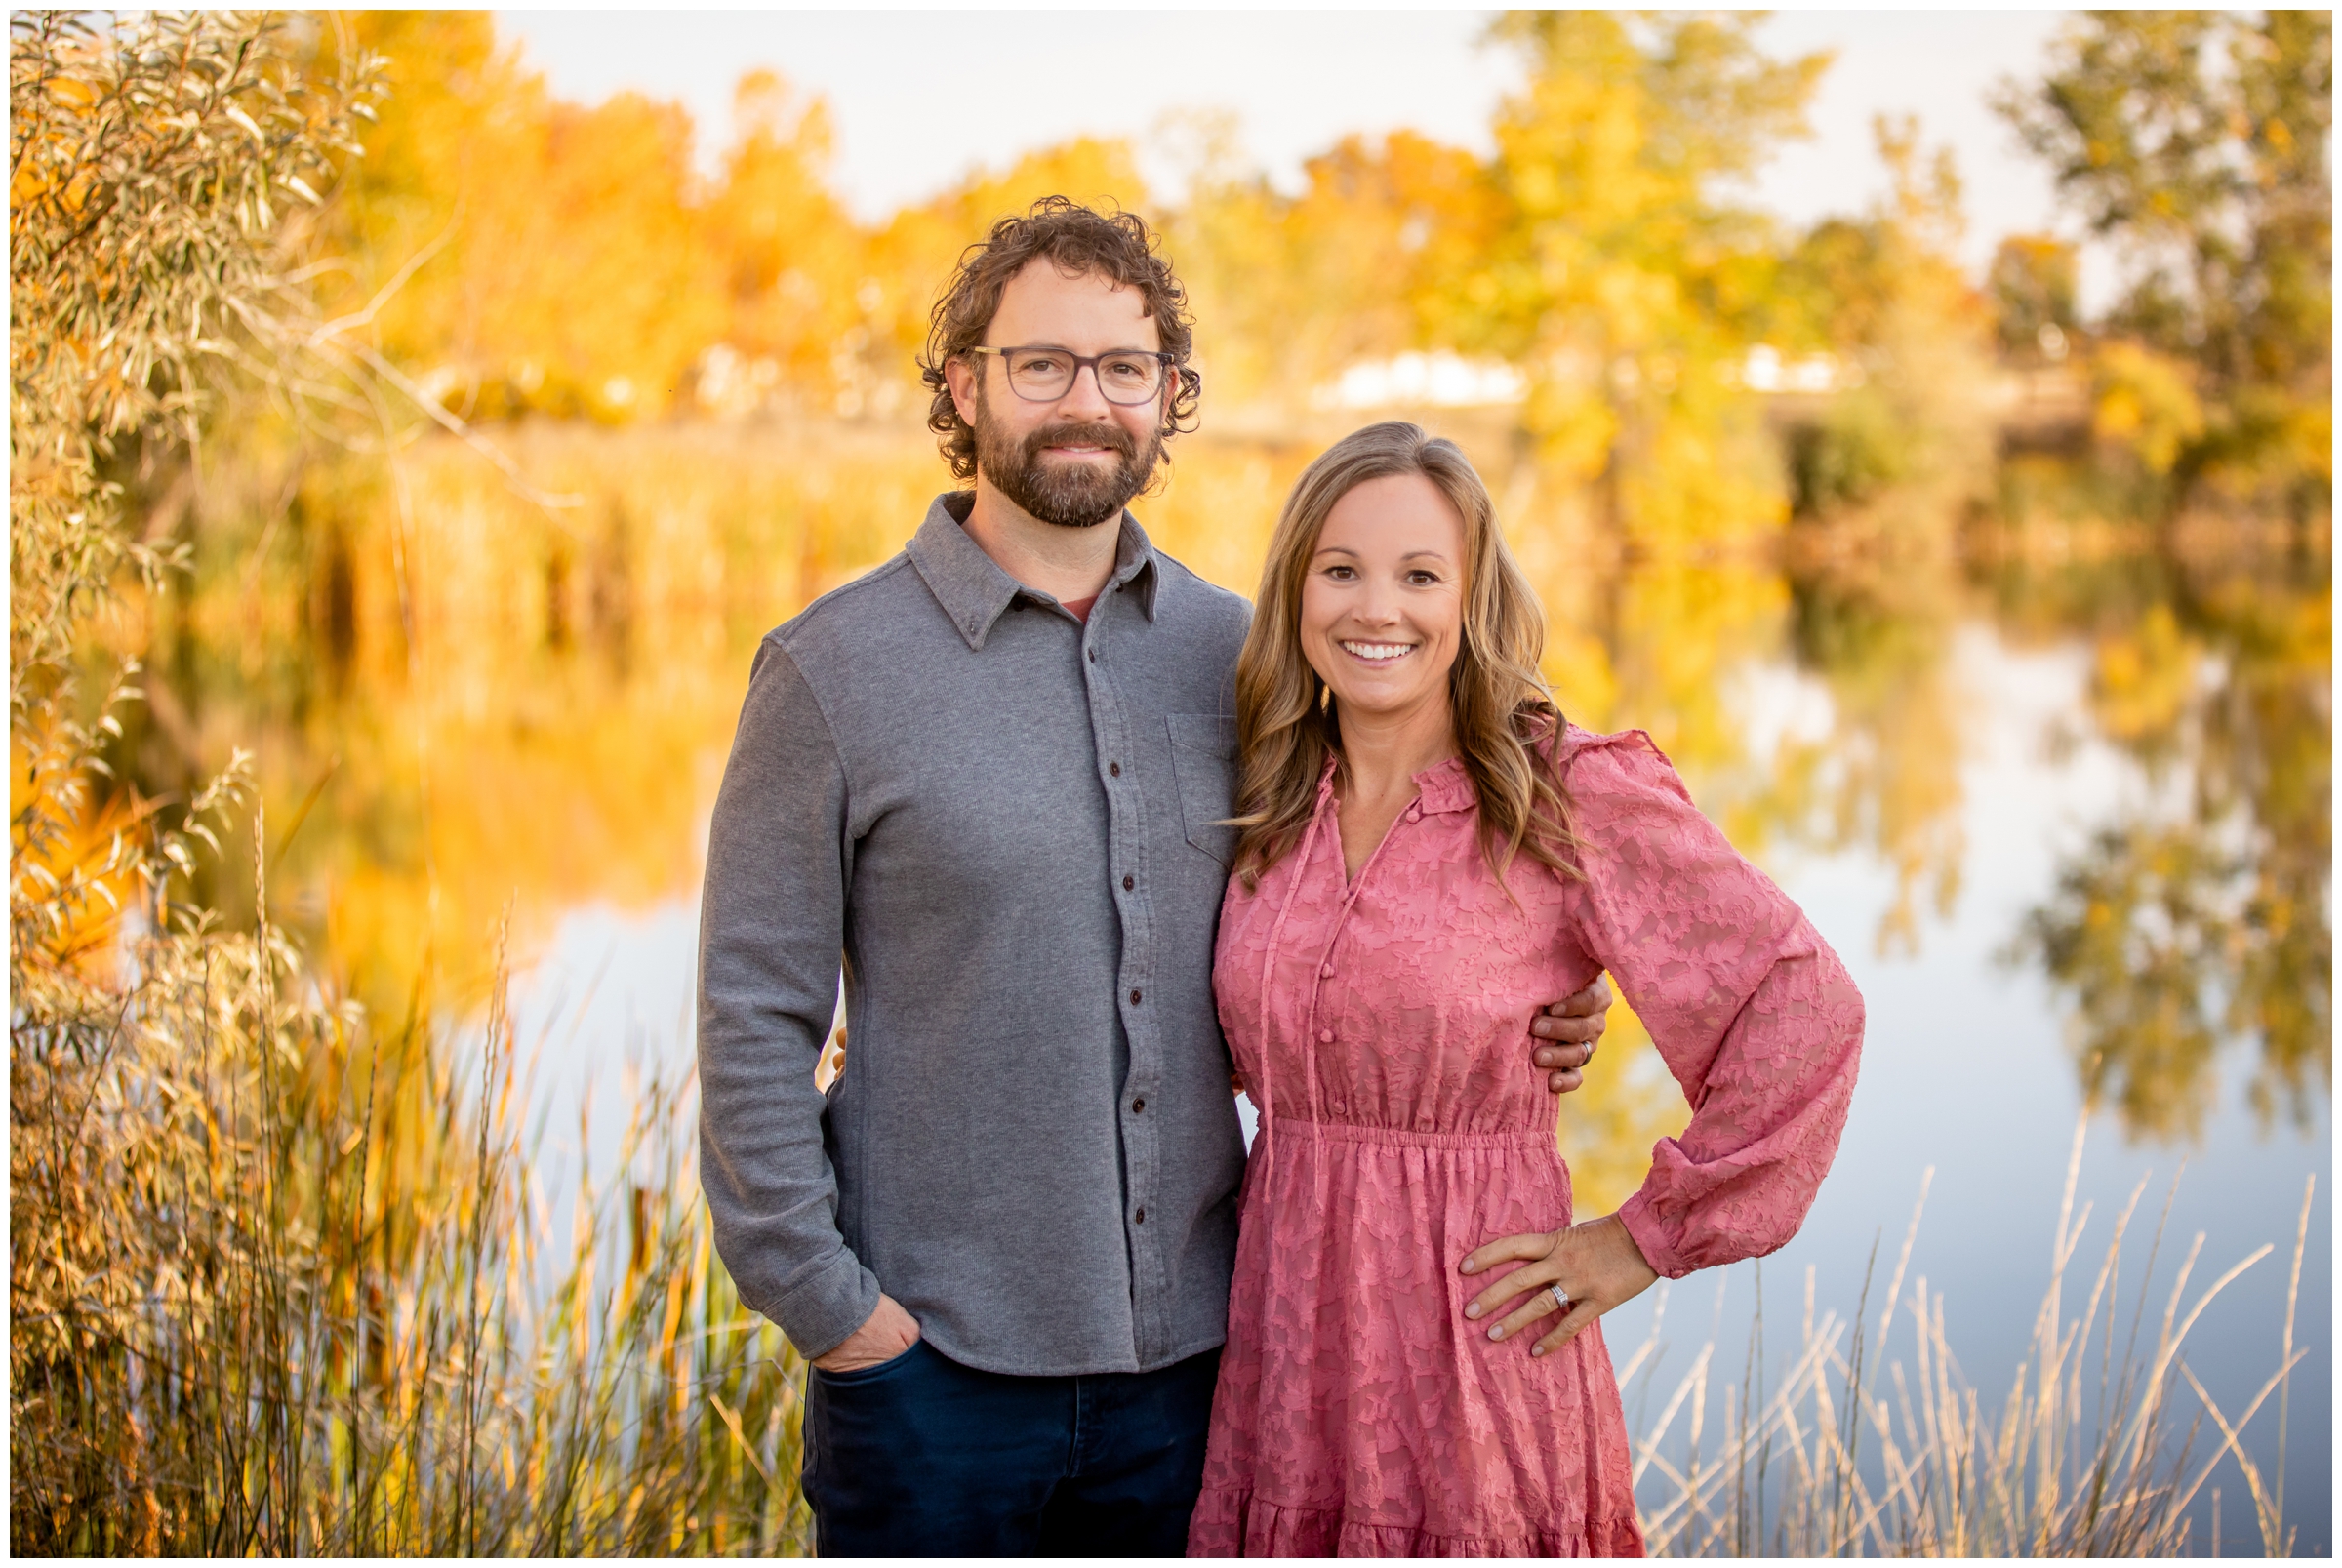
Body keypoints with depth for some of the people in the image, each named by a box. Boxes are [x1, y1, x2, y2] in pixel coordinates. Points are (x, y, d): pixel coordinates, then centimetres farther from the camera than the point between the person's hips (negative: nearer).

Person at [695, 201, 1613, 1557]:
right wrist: (821, 1296, -10)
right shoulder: (834, 671, -6)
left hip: (1191, 1356, 4)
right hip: (936, 1368, -3)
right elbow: (755, 1018, -5)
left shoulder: (1236, 655, 5)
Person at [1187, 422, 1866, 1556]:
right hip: (1285, 1344, 4)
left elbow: (1804, 1008, -11)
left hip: (1476, 1353, -4)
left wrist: (1649, 1236, -8)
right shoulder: (1270, 809, 7)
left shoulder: (1574, 797, -8)